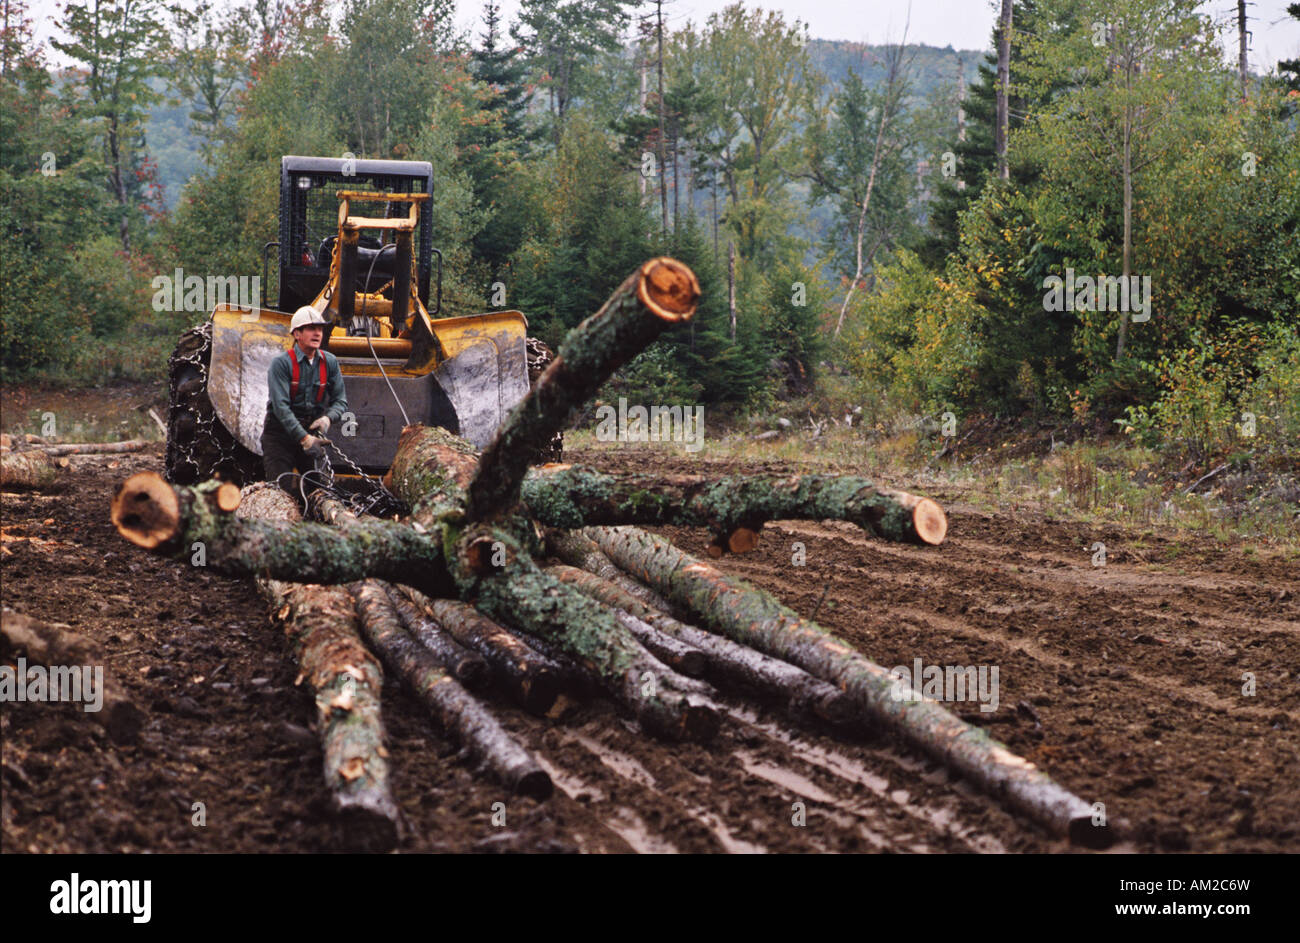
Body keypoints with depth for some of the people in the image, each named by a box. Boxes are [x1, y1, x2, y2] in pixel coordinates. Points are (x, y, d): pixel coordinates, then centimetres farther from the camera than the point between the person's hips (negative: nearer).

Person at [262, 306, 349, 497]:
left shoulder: (329, 363, 2)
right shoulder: (281, 363, -13)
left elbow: (340, 400, 5)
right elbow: (280, 406, -21)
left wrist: (328, 418, -18)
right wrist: (304, 438, -28)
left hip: (311, 431, 4)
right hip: (280, 433, -4)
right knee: (284, 489, -14)